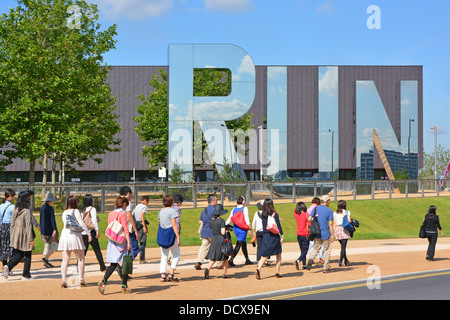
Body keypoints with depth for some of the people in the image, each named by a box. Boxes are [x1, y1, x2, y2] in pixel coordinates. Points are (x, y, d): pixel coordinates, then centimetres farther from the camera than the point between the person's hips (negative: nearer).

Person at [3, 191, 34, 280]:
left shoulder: (14, 210, 3)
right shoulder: (26, 211, -16)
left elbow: (12, 224, 9)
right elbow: (28, 226, -16)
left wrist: (12, 237, 17)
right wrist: (30, 239, -12)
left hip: (16, 236, 6)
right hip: (24, 236, -6)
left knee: (17, 255, 12)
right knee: (27, 256, 8)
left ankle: (8, 266, -12)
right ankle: (26, 275, 12)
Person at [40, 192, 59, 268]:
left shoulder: (41, 208, 11)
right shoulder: (50, 209, -13)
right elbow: (53, 220, -23)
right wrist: (54, 230, -31)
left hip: (43, 230, 8)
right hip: (50, 230, -8)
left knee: (47, 246, 12)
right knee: (55, 244, 1)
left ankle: (46, 262, 7)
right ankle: (45, 258, -13)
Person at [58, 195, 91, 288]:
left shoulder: (64, 213, 14)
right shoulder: (75, 211, -4)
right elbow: (81, 223, -9)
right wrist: (89, 233, -2)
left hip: (64, 234, 5)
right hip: (75, 235, -5)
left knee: (65, 260, 2)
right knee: (81, 259, 8)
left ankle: (64, 280, -12)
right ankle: (81, 279, 7)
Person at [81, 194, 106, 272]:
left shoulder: (83, 210, 11)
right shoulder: (92, 209, -6)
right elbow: (94, 220, -13)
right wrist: (97, 230, -10)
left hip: (83, 233, 5)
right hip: (91, 232, -5)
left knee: (83, 251, 5)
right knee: (97, 250, 3)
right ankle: (102, 267, 8)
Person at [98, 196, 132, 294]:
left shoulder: (110, 214, 10)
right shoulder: (123, 214, -11)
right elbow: (126, 229, -15)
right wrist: (128, 242, -15)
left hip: (112, 241, 6)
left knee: (113, 264, 8)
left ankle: (103, 282, -9)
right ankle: (124, 286, 7)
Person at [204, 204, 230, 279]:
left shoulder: (211, 221, 6)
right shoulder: (221, 221, -12)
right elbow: (223, 232, -18)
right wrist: (226, 230, 4)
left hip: (214, 240, 5)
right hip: (221, 240, -5)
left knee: (213, 258, 4)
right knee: (225, 258, 12)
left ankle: (207, 269, -21)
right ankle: (224, 274, 14)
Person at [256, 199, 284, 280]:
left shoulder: (262, 215, 5)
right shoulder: (275, 214, -7)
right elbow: (278, 226, -12)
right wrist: (282, 235, -12)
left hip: (265, 236, 3)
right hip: (274, 236, -3)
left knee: (264, 256, 2)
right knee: (278, 255, 14)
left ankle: (258, 269, -21)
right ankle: (277, 273, 12)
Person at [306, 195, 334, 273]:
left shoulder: (315, 209, 4)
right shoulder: (329, 211, -7)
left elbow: (309, 219, 0)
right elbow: (330, 223, -10)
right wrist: (332, 234, -6)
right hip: (325, 234, -4)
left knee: (316, 249, 14)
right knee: (327, 250, 9)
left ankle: (311, 260, -14)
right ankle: (326, 268, 11)